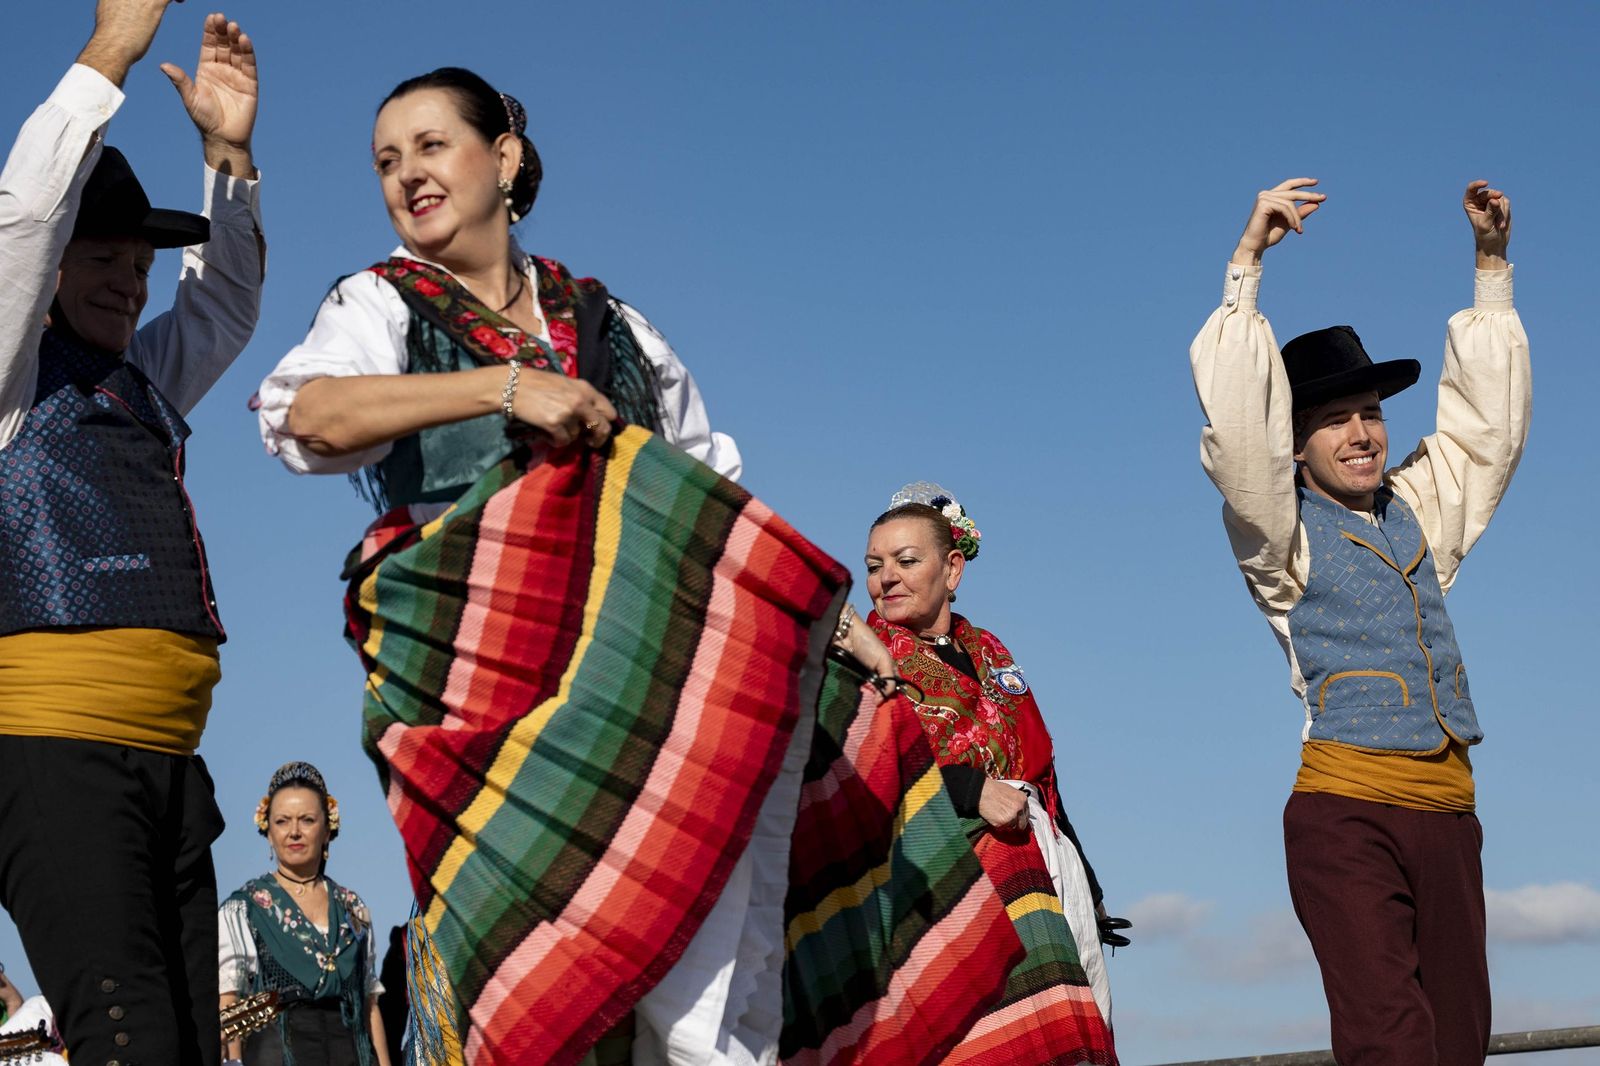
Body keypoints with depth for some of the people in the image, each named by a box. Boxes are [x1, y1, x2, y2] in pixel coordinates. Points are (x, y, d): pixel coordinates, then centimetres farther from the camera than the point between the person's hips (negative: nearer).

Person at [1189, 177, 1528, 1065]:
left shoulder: (1417, 509, 19)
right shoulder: (1284, 530, 2)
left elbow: (1485, 422, 25)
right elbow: (1237, 429, -12)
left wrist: (1490, 267, 21)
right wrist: (1247, 262, -15)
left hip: (1447, 806, 6)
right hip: (1346, 809, -6)